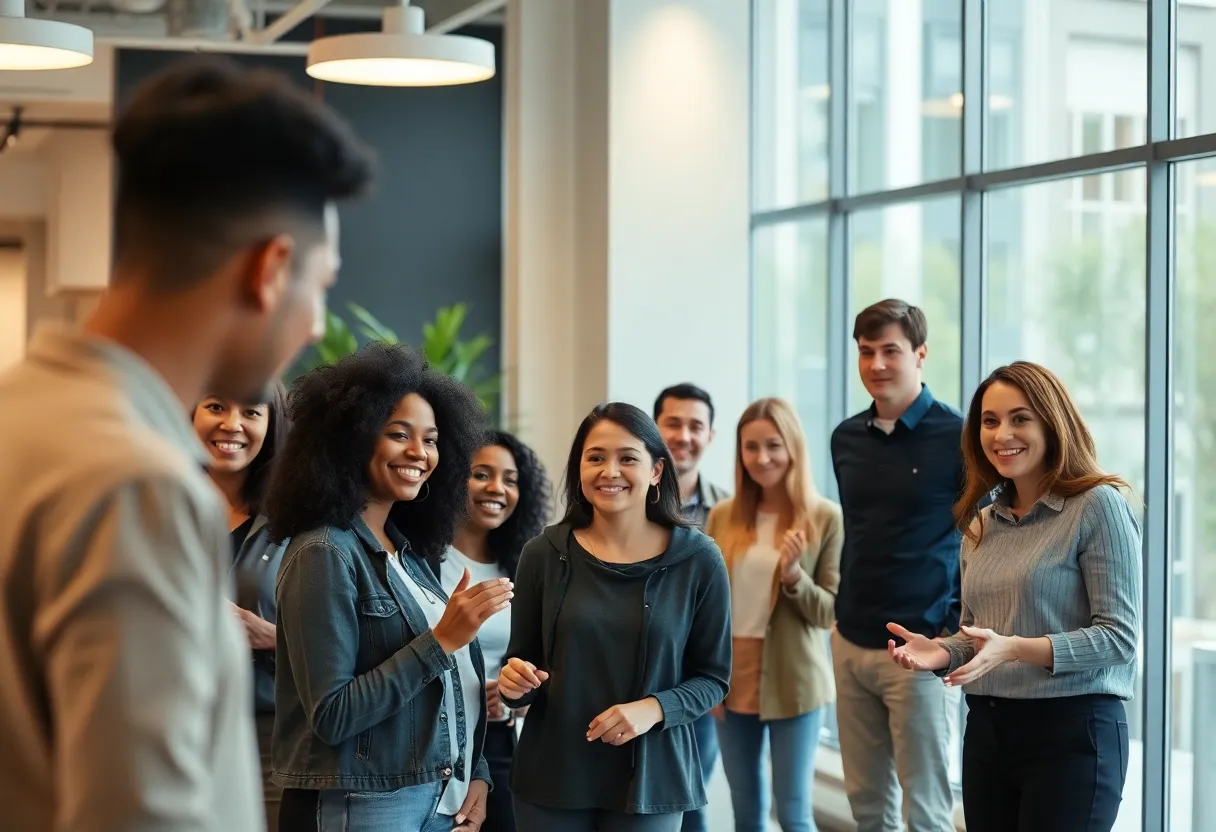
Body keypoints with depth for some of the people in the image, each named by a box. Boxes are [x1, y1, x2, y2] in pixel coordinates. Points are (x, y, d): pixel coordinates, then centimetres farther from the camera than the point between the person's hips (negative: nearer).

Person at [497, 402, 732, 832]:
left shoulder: (698, 560, -5)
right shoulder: (544, 554, -2)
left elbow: (713, 677, 0)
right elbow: (521, 664, 7)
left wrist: (654, 709, -16)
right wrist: (514, 683, -15)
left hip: (649, 777, -1)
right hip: (551, 777, 1)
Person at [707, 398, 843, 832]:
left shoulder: (826, 518, -7)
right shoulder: (723, 517, 5)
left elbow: (830, 612, -7)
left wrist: (793, 574, -23)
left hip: (792, 683, -4)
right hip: (731, 680, 4)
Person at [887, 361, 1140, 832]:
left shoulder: (1098, 506, -8)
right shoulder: (981, 525, 13)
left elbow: (1118, 635, -14)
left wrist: (1017, 648, -25)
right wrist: (942, 653, -2)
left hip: (1072, 731, -6)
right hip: (987, 730, 6)